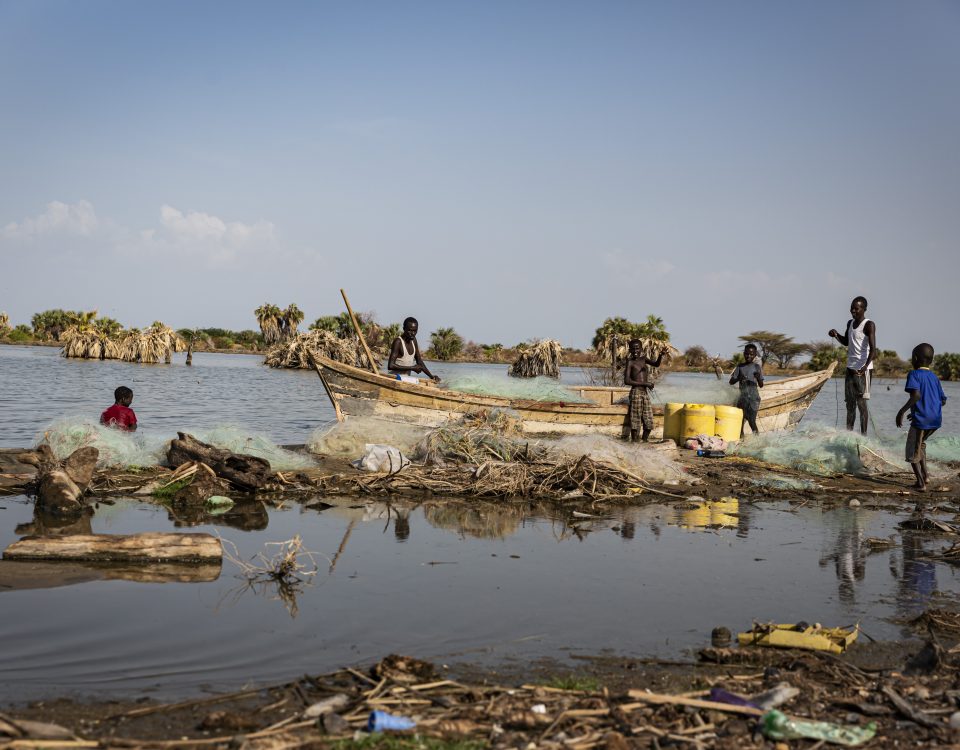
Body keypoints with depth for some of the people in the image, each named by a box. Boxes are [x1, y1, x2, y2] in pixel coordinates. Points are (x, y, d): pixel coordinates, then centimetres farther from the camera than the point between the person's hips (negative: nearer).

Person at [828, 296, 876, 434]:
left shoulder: (869, 325, -11)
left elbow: (873, 349, -21)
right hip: (851, 368, 8)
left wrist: (866, 366, -36)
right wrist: (836, 335, 8)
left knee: (861, 402, -9)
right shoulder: (850, 323, 13)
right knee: (850, 403, 10)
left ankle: (864, 435, -7)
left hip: (863, 369, -8)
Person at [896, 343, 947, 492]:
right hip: (937, 419, 7)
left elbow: (916, 395, -24)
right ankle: (924, 475, 25)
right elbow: (943, 400, 18)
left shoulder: (914, 374, -7)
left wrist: (902, 411, -21)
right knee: (920, 443, 30)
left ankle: (921, 483, -1)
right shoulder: (934, 377, 13)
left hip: (921, 419, -7)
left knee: (912, 452, 6)